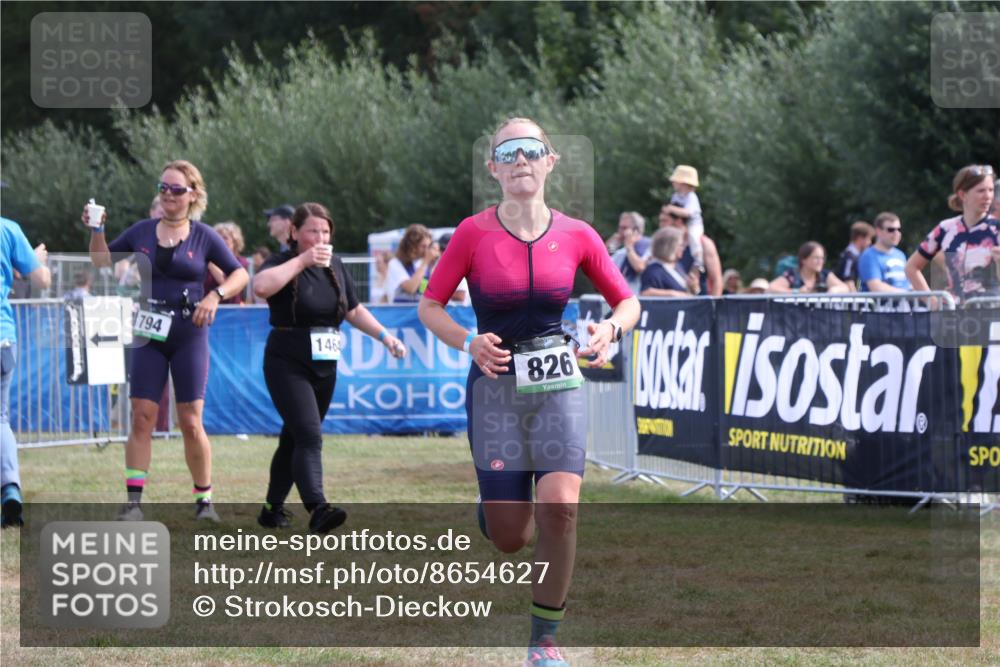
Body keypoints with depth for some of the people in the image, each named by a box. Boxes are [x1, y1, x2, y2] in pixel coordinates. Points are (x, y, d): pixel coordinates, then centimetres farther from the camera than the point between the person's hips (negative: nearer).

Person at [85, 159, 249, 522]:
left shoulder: (204, 236, 1)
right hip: (149, 336, 2)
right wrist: (96, 231, 0)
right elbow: (102, 261, 16)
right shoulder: (142, 231, 7)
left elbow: (240, 274, 3)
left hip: (189, 336, -2)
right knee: (141, 418, -4)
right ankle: (134, 501, -3)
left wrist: (216, 295, -14)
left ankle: (204, 499, 11)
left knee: (191, 422, -3)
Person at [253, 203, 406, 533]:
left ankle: (273, 509, 22)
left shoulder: (335, 266, 11)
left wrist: (384, 336, 11)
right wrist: (302, 261, -29)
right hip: (288, 365, -7)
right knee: (309, 436, -20)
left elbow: (354, 311, 22)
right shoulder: (283, 263, -9)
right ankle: (317, 509, -30)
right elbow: (261, 286, -33)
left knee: (294, 439, 13)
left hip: (325, 366, 7)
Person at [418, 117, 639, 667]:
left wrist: (611, 328, -14)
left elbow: (627, 301, 8)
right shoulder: (473, 234, -7)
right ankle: (496, 504, 38)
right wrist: (468, 342, -19)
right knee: (510, 539, -3)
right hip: (495, 383, -1)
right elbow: (429, 305, 0)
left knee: (560, 508, -20)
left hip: (558, 381, 1)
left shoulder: (575, 236, -2)